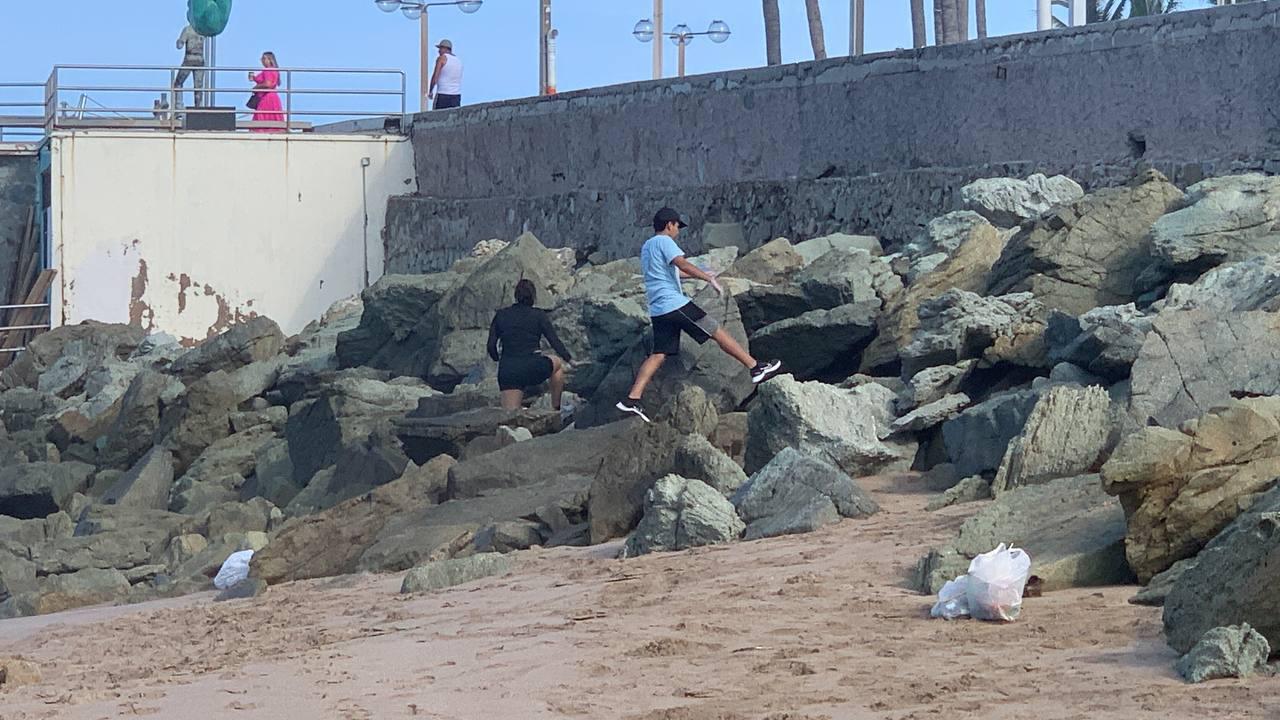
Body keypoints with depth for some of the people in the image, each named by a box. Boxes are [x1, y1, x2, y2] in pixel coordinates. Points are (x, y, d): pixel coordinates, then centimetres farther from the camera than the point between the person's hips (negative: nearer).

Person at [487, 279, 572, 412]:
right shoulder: (539, 315, 2)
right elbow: (554, 341, 1)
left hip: (507, 370, 2)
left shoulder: (500, 315, 9)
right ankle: (555, 410, 32)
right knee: (558, 364, 30)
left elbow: (491, 346, 6)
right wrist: (570, 360, 13)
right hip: (533, 368, -2)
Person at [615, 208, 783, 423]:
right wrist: (710, 279, -18)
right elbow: (683, 265, -21)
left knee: (659, 354, 5)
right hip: (675, 304, -9)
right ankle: (756, 368, 1)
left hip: (657, 311, 9)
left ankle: (632, 399, -6)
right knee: (717, 331, -2)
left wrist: (703, 275, 40)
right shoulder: (664, 242, -5)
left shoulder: (646, 247, 24)